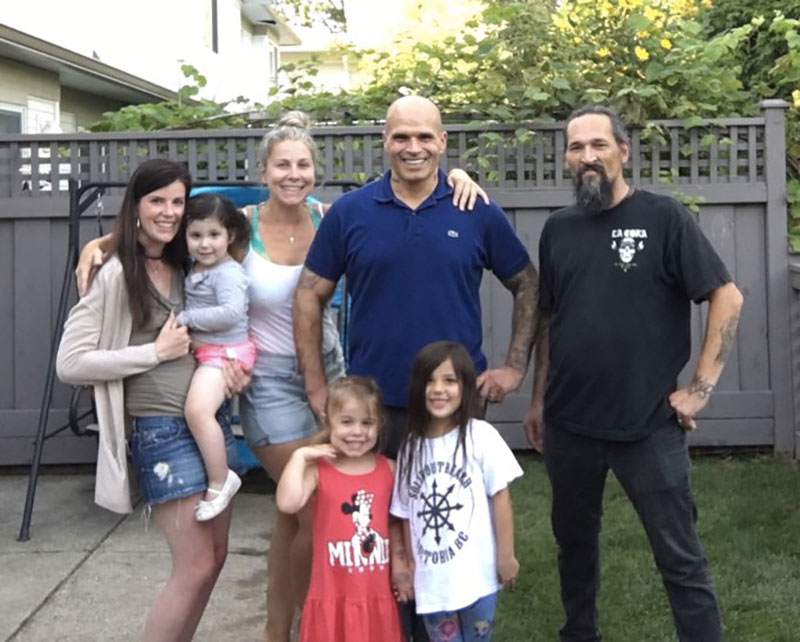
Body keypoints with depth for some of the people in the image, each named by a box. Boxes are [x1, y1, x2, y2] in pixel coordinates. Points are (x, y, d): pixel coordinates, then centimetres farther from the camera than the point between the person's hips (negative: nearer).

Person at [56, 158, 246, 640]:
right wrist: (156, 352, -16)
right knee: (196, 566, -7)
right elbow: (70, 363, -16)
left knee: (215, 556, 13)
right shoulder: (114, 275, -11)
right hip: (162, 431, -7)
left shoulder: (187, 267, 10)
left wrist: (232, 363, 0)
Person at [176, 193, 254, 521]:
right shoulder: (194, 269, 13)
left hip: (224, 350, -10)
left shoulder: (228, 272, -14)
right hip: (200, 348, 10)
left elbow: (232, 312, -27)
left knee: (198, 409, -27)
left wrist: (187, 318, -19)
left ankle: (220, 481, -15)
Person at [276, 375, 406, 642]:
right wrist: (299, 457, -20)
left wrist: (401, 564, 12)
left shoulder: (389, 469, 2)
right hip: (333, 597, -3)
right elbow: (288, 504, -26)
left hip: (379, 597, 3)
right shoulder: (318, 470, -8)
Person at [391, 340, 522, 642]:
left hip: (476, 573, -3)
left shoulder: (481, 436, -10)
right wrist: (409, 565, 9)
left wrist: (506, 556, -5)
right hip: (432, 577, 3)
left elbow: (500, 497, -6)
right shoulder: (411, 446, 2)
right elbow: (407, 513, 7)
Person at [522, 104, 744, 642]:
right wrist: (539, 398, 13)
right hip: (569, 422, 5)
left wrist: (701, 387, -11)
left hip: (649, 423, -5)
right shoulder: (558, 229, 7)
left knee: (680, 556, 1)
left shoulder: (664, 218, -7)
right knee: (574, 539, 18)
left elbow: (728, 298, -8)